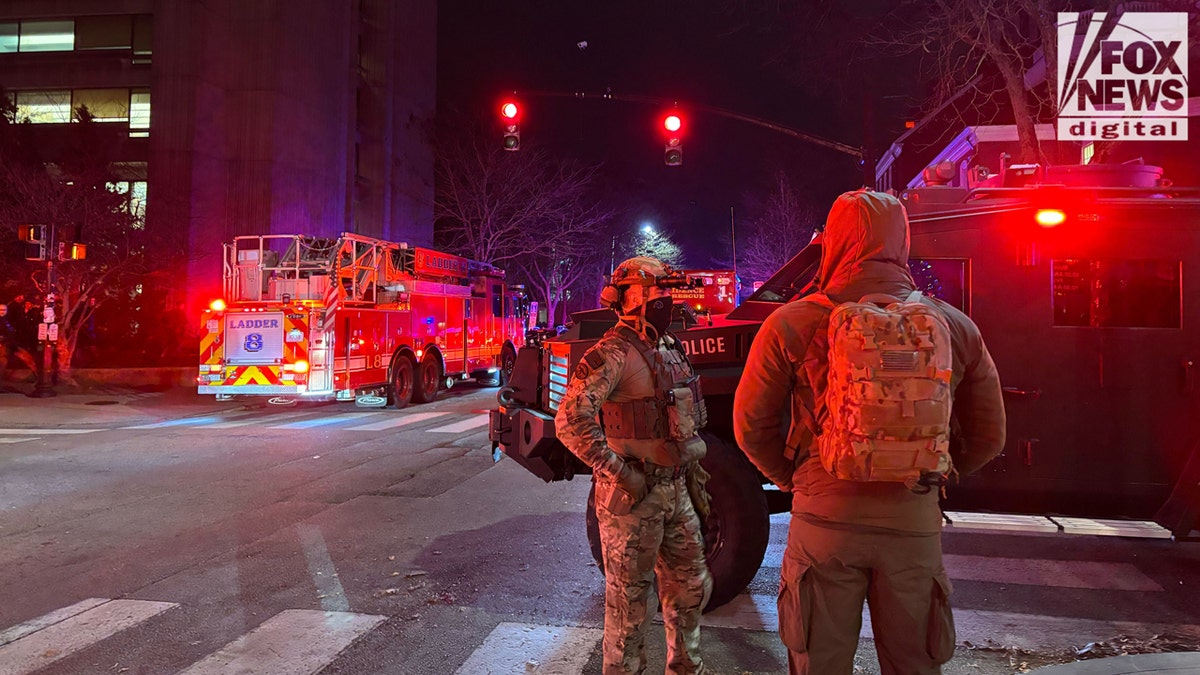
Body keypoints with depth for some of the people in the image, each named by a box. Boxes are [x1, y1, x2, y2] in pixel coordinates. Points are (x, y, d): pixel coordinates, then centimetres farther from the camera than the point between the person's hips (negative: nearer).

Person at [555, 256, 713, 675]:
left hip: (676, 486, 9)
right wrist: (617, 472, -23)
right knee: (630, 597, 5)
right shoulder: (613, 354, -17)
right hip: (634, 494, -8)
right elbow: (569, 420, -27)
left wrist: (695, 472, 20)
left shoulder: (670, 349, 11)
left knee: (690, 586, 20)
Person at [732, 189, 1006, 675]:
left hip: (825, 520, -2)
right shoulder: (955, 328, 2)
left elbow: (752, 426, -2)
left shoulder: (792, 324, -7)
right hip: (914, 523, 2)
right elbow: (987, 437, 9)